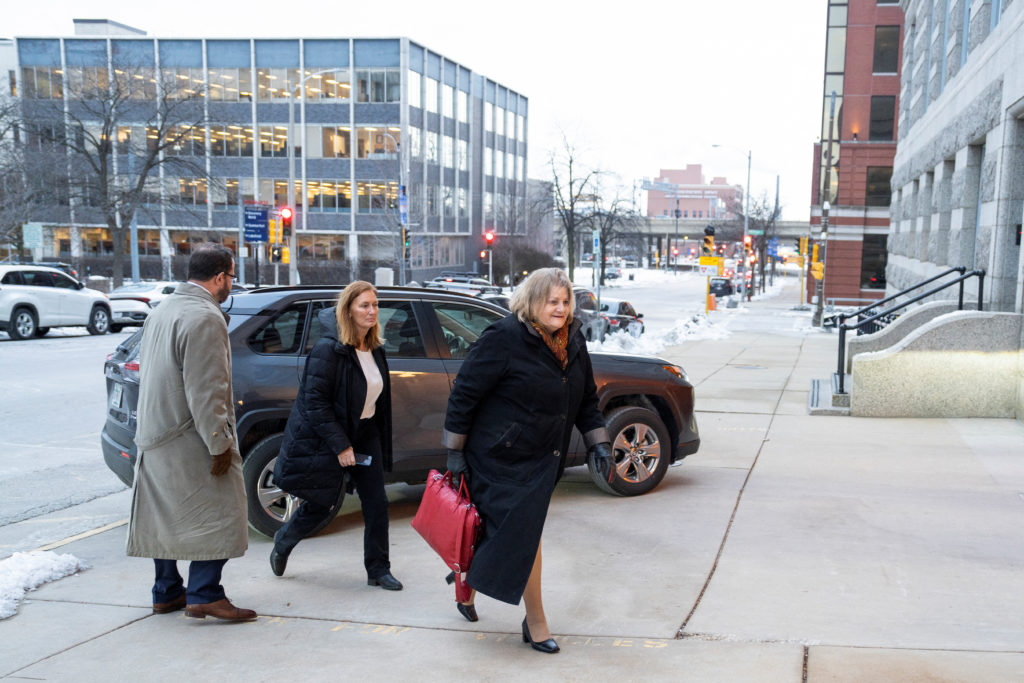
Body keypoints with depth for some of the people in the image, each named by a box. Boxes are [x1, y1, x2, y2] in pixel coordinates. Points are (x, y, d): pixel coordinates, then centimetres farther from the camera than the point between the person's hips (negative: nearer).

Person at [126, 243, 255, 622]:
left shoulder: (161, 311, 14)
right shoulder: (205, 317, -17)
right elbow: (205, 391, -22)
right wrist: (220, 444, -19)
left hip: (154, 435, 10)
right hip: (189, 438, -10)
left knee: (167, 515, 16)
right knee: (218, 513, -2)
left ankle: (166, 592, 24)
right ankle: (204, 594, -3)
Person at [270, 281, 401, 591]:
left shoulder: (375, 349, 4)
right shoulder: (328, 350, -19)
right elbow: (315, 402, -20)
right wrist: (340, 446, -22)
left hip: (365, 433, 7)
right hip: (326, 439, -6)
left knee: (376, 502, 2)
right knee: (322, 506, 5)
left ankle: (378, 570, 15)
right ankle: (283, 543, 35)